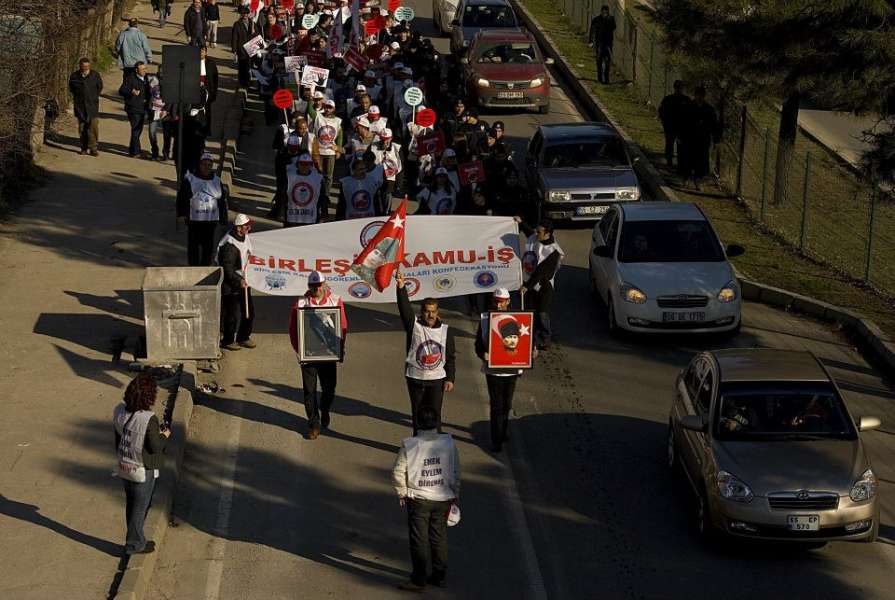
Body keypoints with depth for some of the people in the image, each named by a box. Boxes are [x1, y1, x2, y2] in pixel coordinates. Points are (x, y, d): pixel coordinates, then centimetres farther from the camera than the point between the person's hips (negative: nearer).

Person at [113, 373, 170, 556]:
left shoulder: (119, 411, -7)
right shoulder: (149, 419, -27)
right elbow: (155, 446, -20)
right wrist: (164, 435, -1)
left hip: (124, 467, 7)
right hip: (143, 470, -7)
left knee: (131, 504, 21)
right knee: (140, 507, 10)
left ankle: (136, 540, 36)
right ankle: (134, 544, 20)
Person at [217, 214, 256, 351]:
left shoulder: (245, 238, 4)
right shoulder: (229, 245, -25)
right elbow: (227, 269, -24)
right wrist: (239, 281, -26)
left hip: (243, 282, 9)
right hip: (231, 285, -9)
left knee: (249, 311, 14)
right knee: (233, 314, -3)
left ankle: (243, 337, 30)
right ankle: (227, 341, 14)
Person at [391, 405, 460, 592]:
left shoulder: (409, 445, -14)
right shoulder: (448, 443, -6)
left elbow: (398, 472, -9)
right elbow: (456, 471, 3)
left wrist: (402, 493, 6)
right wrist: (455, 494, 16)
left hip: (418, 499, -3)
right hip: (442, 498, 3)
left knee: (419, 540, 6)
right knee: (439, 537, 16)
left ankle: (419, 580, 11)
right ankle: (439, 576, 25)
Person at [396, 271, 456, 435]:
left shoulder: (446, 330, -1)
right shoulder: (414, 325, -5)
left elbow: (451, 357, 4)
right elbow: (404, 307, -20)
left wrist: (450, 378, -1)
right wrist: (401, 287, -35)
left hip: (437, 379, 0)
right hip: (415, 378, 0)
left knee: (435, 415, 2)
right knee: (417, 415, 9)